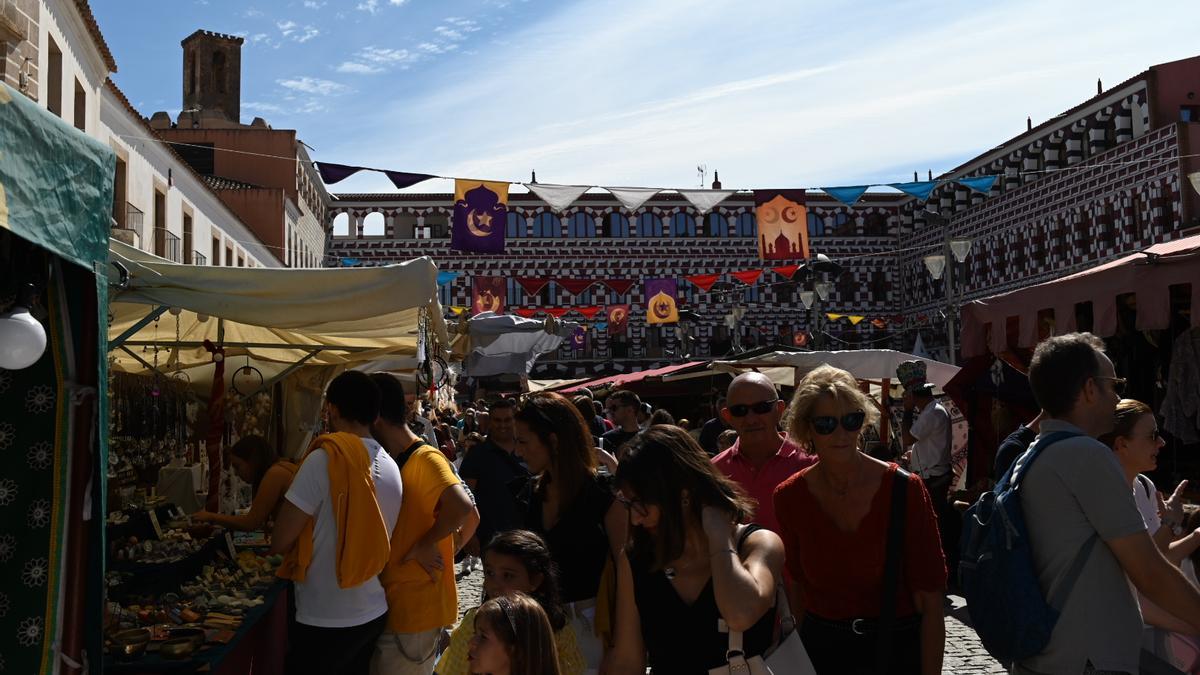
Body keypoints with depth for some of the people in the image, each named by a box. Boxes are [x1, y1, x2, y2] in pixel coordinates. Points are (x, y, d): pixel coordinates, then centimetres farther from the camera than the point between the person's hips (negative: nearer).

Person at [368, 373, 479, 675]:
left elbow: (463, 509, -34)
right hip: (393, 604, 9)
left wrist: (423, 546, -22)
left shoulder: (425, 458, -18)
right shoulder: (394, 463, 11)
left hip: (416, 609, -9)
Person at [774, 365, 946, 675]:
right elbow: (798, 584, 5)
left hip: (898, 648, -2)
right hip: (819, 648, 2)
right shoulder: (789, 498, -8)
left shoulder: (905, 489, -16)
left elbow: (930, 601, -15)